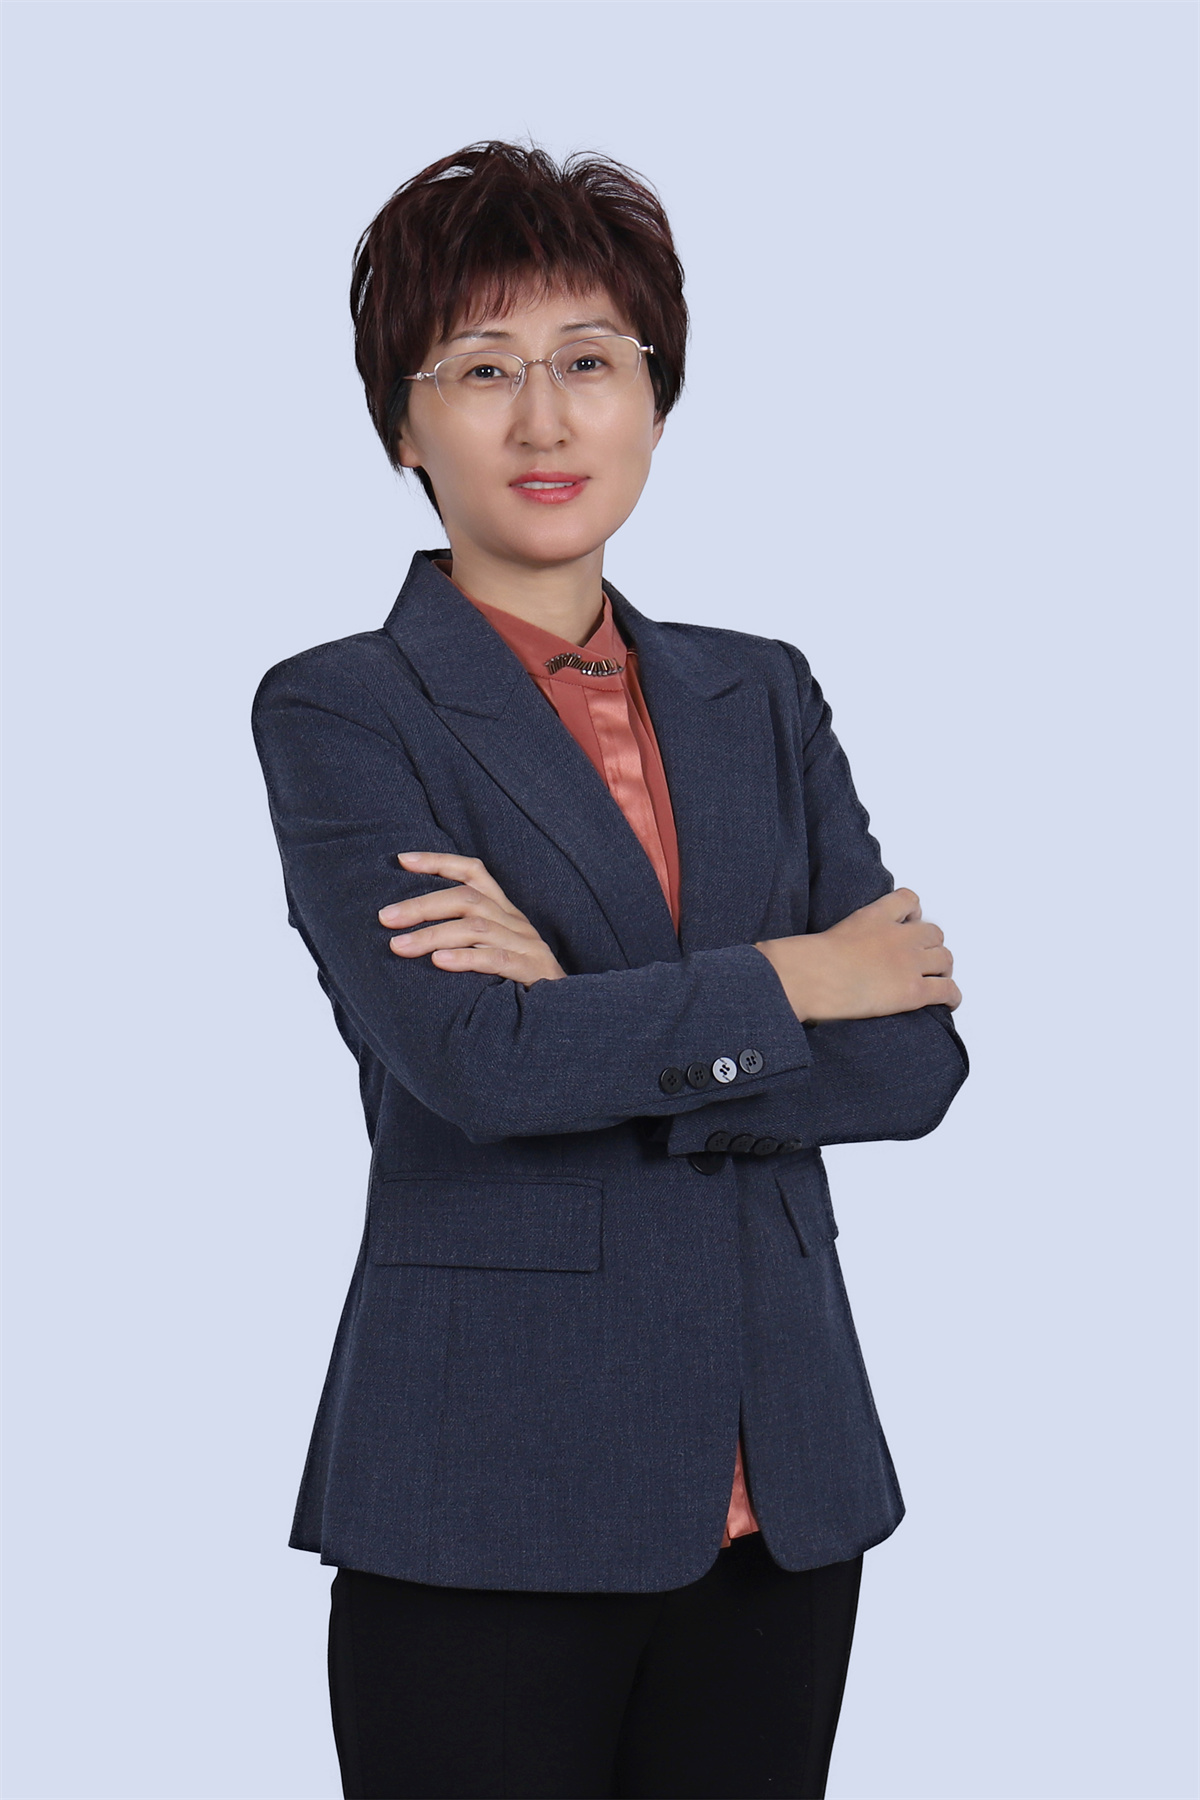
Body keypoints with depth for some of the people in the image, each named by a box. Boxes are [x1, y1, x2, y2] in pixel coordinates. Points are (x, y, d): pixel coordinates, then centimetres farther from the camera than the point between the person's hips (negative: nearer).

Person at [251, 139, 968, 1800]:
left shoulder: (761, 698, 11)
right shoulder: (339, 713, -3)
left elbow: (914, 1060, 0)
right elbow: (471, 1058, -18)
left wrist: (601, 1031, -13)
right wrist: (791, 979, -7)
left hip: (782, 1481, 4)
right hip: (492, 1493, -4)